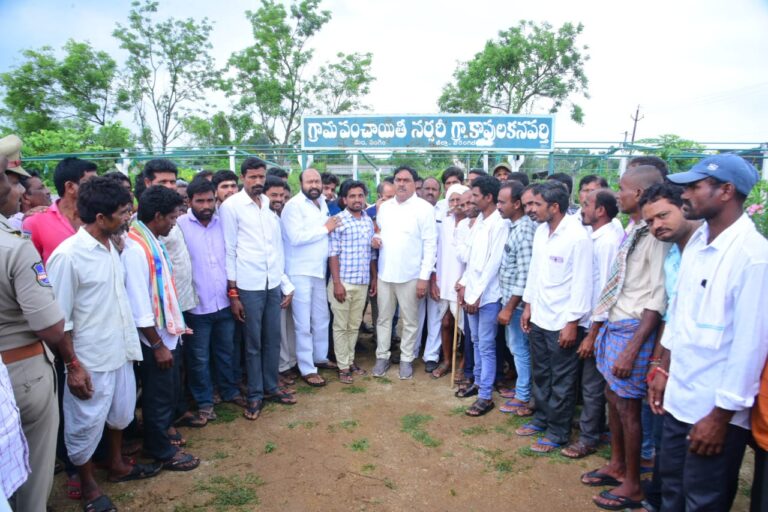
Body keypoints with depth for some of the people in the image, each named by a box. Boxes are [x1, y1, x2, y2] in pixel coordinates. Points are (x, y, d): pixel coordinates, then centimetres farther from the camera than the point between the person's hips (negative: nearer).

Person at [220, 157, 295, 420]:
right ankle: (255, 395, 21)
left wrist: (286, 284, 10)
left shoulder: (270, 205, 9)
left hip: (274, 284, 4)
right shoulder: (231, 206, -5)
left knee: (273, 340, 13)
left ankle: (271, 386, 30)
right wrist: (232, 293, -8)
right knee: (253, 343, 7)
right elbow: (229, 251, -6)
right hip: (248, 287, -4)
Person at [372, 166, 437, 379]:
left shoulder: (424, 208, -8)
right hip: (384, 273, 4)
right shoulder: (384, 207, 8)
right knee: (384, 318, 13)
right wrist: (374, 240, -5)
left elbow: (430, 244, -11)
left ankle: (406, 359, 24)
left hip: (410, 275, -4)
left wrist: (424, 276, -15)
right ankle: (382, 356, 27)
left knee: (410, 321, 9)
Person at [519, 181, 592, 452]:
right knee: (541, 375, 20)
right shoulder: (541, 231, 4)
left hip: (562, 322, -7)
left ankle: (558, 432, 23)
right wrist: (528, 306, 13)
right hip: (538, 317, 7)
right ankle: (541, 419, 38)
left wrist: (572, 323, -16)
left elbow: (582, 284, -17)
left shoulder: (578, 237, -18)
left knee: (561, 381, 8)